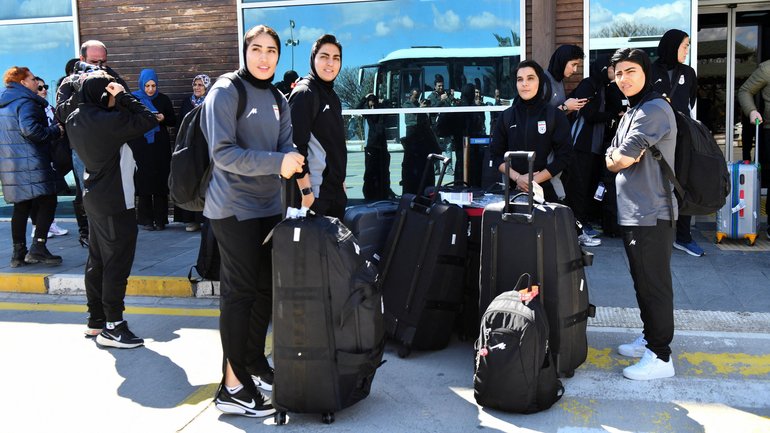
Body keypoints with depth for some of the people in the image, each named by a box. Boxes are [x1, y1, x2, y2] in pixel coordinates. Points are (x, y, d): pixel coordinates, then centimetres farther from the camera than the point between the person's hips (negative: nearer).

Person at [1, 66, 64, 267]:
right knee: (47, 203, -3)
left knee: (21, 207, 13)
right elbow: (29, 129, -25)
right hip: (30, 164, -9)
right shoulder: (26, 102, -11)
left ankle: (18, 253, 15)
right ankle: (37, 248, -8)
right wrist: (55, 131, -14)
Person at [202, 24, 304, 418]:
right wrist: (277, 163, -25)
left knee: (266, 288, 12)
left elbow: (286, 148, 6)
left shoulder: (278, 101, 14)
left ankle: (255, 365, 28)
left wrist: (298, 173, -17)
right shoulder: (226, 92, -9)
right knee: (240, 292, -5)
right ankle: (233, 386, 3)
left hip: (269, 205, 7)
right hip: (234, 208, -7)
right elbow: (222, 152, -18)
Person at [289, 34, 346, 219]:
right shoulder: (304, 93, -12)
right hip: (315, 191, -9)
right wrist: (306, 191, -21)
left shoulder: (332, 94, 14)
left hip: (336, 190, 9)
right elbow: (297, 145, -19)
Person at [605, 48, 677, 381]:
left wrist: (619, 158, 3)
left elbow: (621, 159, -19)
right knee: (643, 283, 19)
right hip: (631, 212, 10)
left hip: (651, 214, -10)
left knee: (654, 285, -4)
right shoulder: (631, 112, 16)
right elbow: (611, 159, 12)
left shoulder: (654, 109, -15)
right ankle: (650, 338, 32)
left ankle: (660, 357, 3)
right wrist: (622, 157, -9)